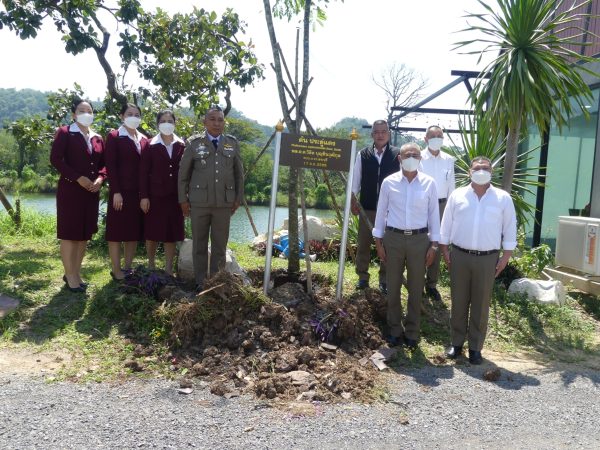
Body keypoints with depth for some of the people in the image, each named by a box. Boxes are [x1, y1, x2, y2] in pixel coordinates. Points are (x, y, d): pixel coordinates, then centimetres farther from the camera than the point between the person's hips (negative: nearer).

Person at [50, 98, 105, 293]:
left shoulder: (97, 138, 15)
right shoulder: (64, 133, -1)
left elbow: (104, 164, 16)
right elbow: (55, 159, -11)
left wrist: (100, 178, -5)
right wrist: (78, 178, -18)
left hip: (91, 192, 6)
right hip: (70, 190, -6)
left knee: (85, 233, 9)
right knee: (69, 233, -1)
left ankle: (76, 272, 20)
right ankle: (70, 276, 6)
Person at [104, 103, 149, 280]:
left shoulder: (144, 139, 13)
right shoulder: (114, 136, -2)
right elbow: (110, 166, -8)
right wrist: (116, 191, -16)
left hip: (139, 192, 6)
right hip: (121, 191, -5)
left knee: (134, 230, 9)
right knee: (117, 230, 0)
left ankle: (127, 267, 19)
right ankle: (116, 271, 7)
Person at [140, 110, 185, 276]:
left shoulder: (181, 146, 8)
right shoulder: (150, 146, 1)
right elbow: (143, 172, -2)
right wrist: (144, 196, -9)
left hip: (174, 196, 2)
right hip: (155, 195, -2)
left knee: (171, 233, 4)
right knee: (152, 233, 5)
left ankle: (169, 269, 12)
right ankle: (151, 265, 24)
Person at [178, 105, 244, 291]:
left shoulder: (232, 143, 9)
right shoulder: (194, 143, 4)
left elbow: (239, 173, 12)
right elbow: (183, 172, 6)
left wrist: (238, 198, 8)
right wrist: (183, 199, 2)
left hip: (224, 202, 1)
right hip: (199, 202, -1)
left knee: (220, 245, 5)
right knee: (200, 244, 6)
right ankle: (200, 282, 15)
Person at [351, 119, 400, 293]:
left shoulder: (397, 155, -4)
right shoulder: (363, 155, 1)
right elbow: (355, 180, 6)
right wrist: (353, 202, 3)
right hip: (367, 207, 1)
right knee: (363, 243, 10)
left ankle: (384, 279, 21)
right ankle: (362, 276, 25)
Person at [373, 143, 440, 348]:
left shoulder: (429, 183, -1)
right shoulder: (389, 182, -1)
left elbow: (434, 214, 3)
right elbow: (381, 212, 3)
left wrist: (434, 244, 0)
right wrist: (378, 241, 1)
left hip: (419, 240, 0)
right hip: (393, 238, 0)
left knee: (416, 288, 9)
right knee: (393, 287, 9)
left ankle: (412, 332, 24)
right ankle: (395, 329, 25)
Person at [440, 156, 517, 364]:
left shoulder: (503, 198, 1)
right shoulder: (457, 195, 3)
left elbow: (510, 230, 4)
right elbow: (446, 226, 6)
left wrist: (505, 258, -1)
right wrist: (445, 251, 1)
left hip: (487, 259, 0)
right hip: (460, 256, 1)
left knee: (481, 304, 7)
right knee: (459, 302, 8)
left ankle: (475, 347, 19)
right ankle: (457, 343, 21)